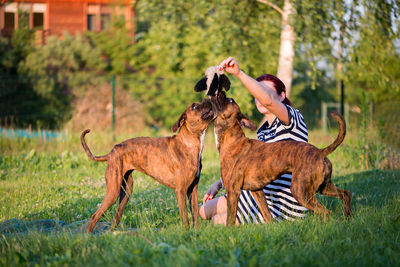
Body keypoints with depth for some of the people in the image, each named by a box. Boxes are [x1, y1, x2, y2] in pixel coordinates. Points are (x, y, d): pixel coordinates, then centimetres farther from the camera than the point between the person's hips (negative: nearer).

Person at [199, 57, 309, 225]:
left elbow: (267, 100, -34)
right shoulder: (263, 131, 15)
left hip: (283, 207, -9)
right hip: (260, 194, 9)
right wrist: (219, 184, 15)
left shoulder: (293, 118, -13)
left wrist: (239, 73, -40)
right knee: (205, 210, 12)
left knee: (218, 221, -15)